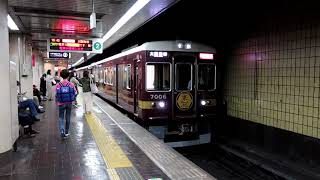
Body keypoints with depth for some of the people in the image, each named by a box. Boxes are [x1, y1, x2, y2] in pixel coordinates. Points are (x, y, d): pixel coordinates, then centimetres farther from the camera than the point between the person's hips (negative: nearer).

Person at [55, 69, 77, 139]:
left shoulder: (58, 85, -11)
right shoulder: (71, 84, -10)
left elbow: (56, 95, -5)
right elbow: (75, 93, -4)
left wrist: (57, 102, 12)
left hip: (61, 104, -1)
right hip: (69, 103, 1)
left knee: (61, 117, 11)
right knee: (68, 118, 13)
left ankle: (62, 131, -11)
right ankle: (66, 132, 23)